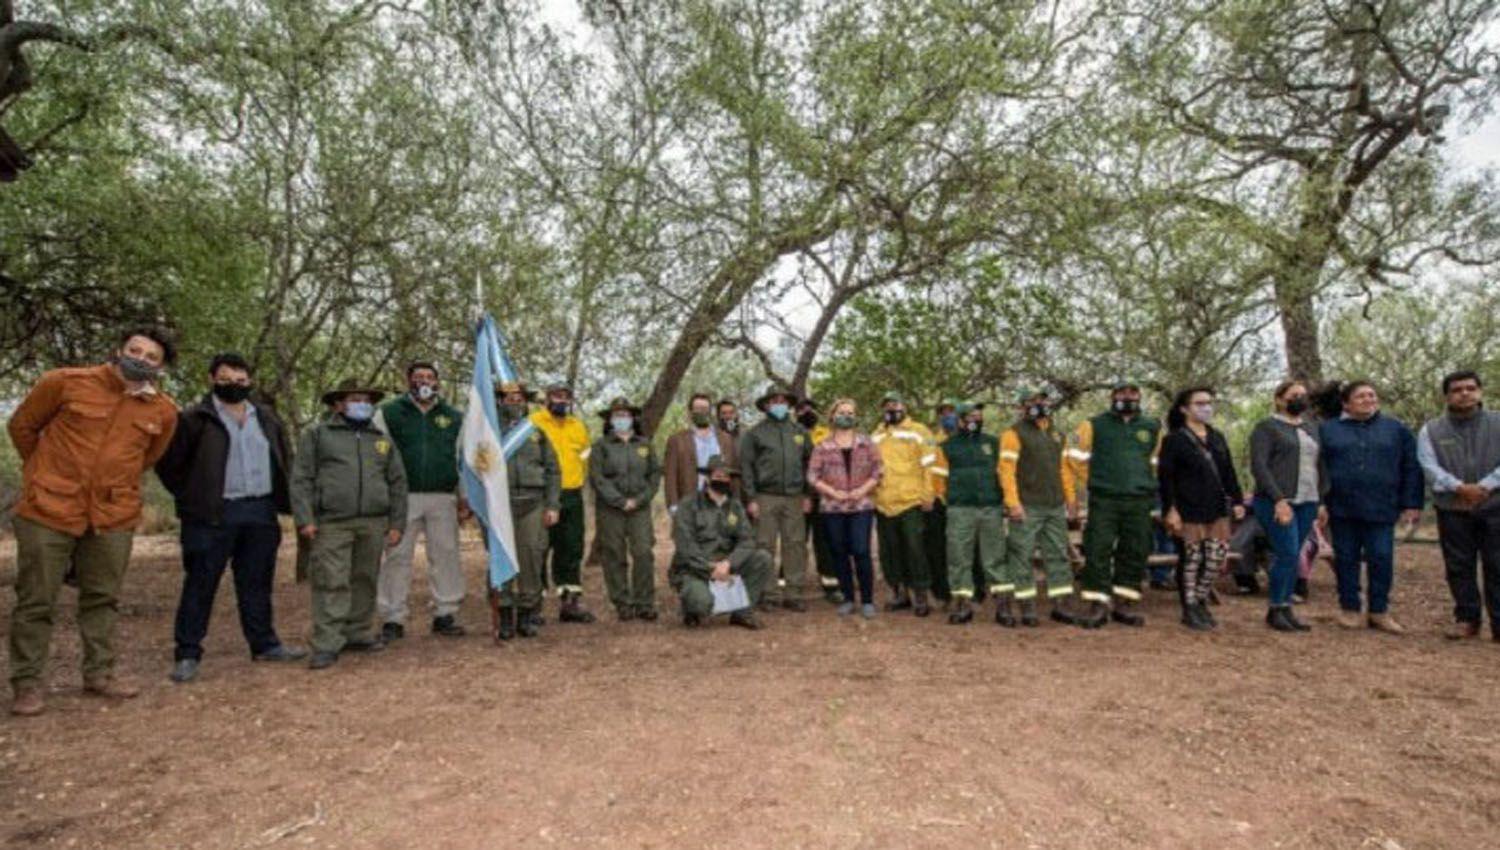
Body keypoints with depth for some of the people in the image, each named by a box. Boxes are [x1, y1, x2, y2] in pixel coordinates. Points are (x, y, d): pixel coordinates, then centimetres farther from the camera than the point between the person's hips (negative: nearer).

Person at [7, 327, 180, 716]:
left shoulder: (163, 410, 1)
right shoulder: (66, 382, -7)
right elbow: (22, 425, 8)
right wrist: (47, 473, 15)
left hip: (114, 516, 3)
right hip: (49, 509, -3)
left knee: (103, 598, 12)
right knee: (36, 601, 5)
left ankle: (99, 673, 24)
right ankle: (28, 683, 17)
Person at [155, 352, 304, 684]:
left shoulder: (266, 418, 12)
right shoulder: (196, 419, -4)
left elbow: (284, 461, 18)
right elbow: (168, 463, -1)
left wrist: (283, 501, 10)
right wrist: (191, 496, -2)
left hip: (261, 513, 5)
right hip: (213, 515, -5)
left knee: (256, 583, 13)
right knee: (200, 585, 3)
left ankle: (264, 644, 23)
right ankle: (187, 654, 13)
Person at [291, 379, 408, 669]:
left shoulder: (382, 439, 17)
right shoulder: (317, 434, 8)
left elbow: (397, 483, 16)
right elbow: (301, 479, 3)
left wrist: (397, 523, 9)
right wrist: (304, 519, -7)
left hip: (374, 524, 4)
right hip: (332, 524, -3)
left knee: (365, 581, 9)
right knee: (331, 583, -6)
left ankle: (357, 634, 21)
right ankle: (327, 644, -3)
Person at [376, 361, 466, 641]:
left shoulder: (454, 418, 13)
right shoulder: (389, 413, 5)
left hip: (443, 497, 2)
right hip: (402, 497, -2)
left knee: (446, 555, 5)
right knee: (398, 557, 0)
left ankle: (445, 614, 15)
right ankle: (392, 619, 9)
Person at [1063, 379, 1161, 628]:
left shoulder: (1152, 428, 12)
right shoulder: (1095, 425, 3)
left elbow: (1156, 461, 23)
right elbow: (1075, 455, 6)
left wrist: (1145, 484, 15)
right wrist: (1092, 482, 7)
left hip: (1139, 502, 3)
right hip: (1103, 501, -3)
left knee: (1134, 554, 5)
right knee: (1098, 552, -7)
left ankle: (1125, 603, 16)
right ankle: (1098, 604, -2)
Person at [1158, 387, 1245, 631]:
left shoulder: (1218, 437, 14)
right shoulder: (1174, 439, -5)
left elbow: (1228, 472, 17)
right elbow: (1165, 476, -10)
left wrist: (1237, 500, 9)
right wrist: (1170, 509, -16)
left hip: (1217, 508, 6)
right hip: (1189, 510, -6)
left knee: (1218, 557, 5)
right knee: (1191, 558, 1)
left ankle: (1200, 601, 24)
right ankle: (1189, 609, 13)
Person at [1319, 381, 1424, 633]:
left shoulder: (1396, 429, 9)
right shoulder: (1327, 430, 7)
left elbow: (1411, 468, 7)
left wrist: (1411, 504, 1)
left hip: (1381, 509, 0)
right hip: (1342, 508, 0)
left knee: (1381, 559, 0)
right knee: (1346, 560, 6)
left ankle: (1379, 611, 12)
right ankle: (1349, 609, 15)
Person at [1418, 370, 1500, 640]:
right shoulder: (1431, 430, 6)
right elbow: (1429, 467, -5)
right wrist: (1459, 487, -18)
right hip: (1452, 509, 0)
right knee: (1460, 567, 6)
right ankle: (1467, 619, 16)